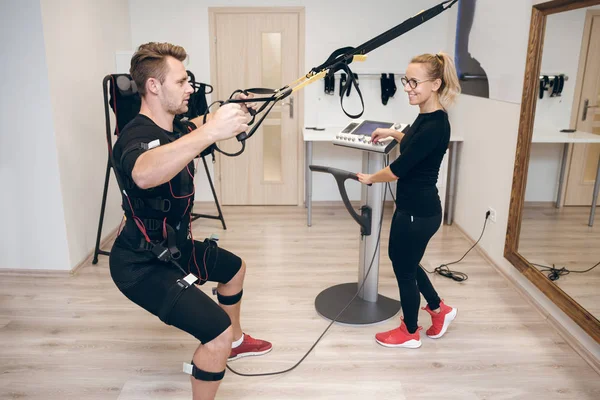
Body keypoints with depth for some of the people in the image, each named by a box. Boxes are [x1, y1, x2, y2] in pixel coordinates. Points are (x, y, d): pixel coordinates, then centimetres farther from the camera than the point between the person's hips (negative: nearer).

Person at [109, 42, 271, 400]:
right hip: (143, 264, -10)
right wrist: (210, 132, -61)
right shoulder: (137, 137, -29)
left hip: (173, 246, 10)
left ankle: (236, 342, 48)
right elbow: (144, 174, -54)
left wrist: (231, 113, 2)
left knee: (234, 267, 27)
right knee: (217, 332, -17)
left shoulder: (174, 129, 0)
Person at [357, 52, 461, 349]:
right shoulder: (426, 116, 5)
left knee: (405, 269, 9)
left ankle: (409, 333, 33)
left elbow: (400, 168, -20)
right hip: (412, 207, 10)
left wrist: (369, 178, -4)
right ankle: (439, 310, 41)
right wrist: (393, 133, 22)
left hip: (419, 212, -10)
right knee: (399, 258, 24)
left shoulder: (435, 125, -25)